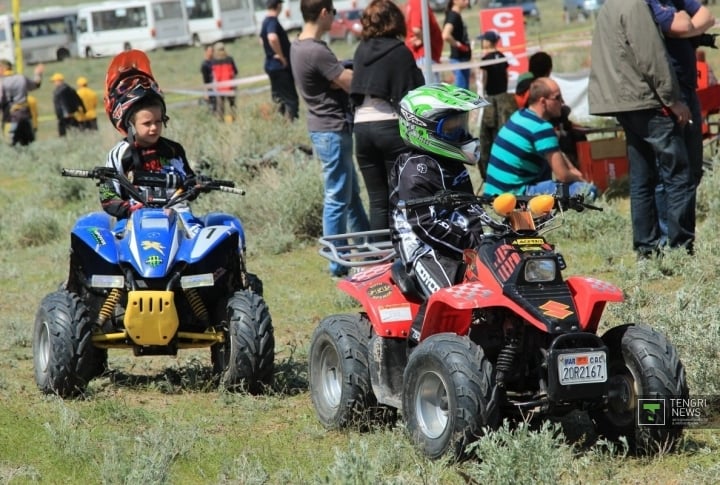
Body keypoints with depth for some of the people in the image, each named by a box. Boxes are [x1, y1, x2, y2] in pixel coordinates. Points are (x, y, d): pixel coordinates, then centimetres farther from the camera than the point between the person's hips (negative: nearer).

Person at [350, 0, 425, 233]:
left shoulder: (361, 50, 10)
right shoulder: (400, 52, -5)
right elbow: (410, 95, -8)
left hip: (361, 126, 5)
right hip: (390, 126, -5)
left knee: (378, 200, 7)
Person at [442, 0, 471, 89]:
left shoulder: (457, 16, 12)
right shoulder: (453, 16, -17)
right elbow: (445, 36, -33)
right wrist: (458, 45, -20)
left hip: (463, 58, 10)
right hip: (459, 59, -10)